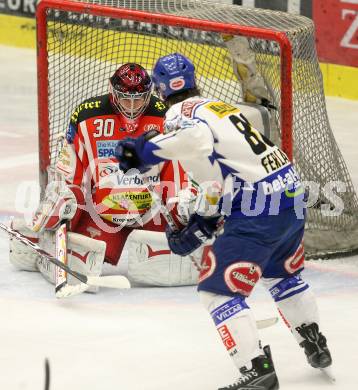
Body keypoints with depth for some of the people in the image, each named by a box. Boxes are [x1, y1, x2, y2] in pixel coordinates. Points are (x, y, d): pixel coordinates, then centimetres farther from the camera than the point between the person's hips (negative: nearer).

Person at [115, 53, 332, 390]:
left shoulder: (182, 112, -5)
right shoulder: (224, 108, 21)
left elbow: (197, 137, -30)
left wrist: (145, 151, -23)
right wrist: (200, 224, 22)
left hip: (257, 211, -9)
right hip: (292, 197, 9)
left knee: (218, 290, -1)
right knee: (282, 275, 33)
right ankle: (316, 348, 44)